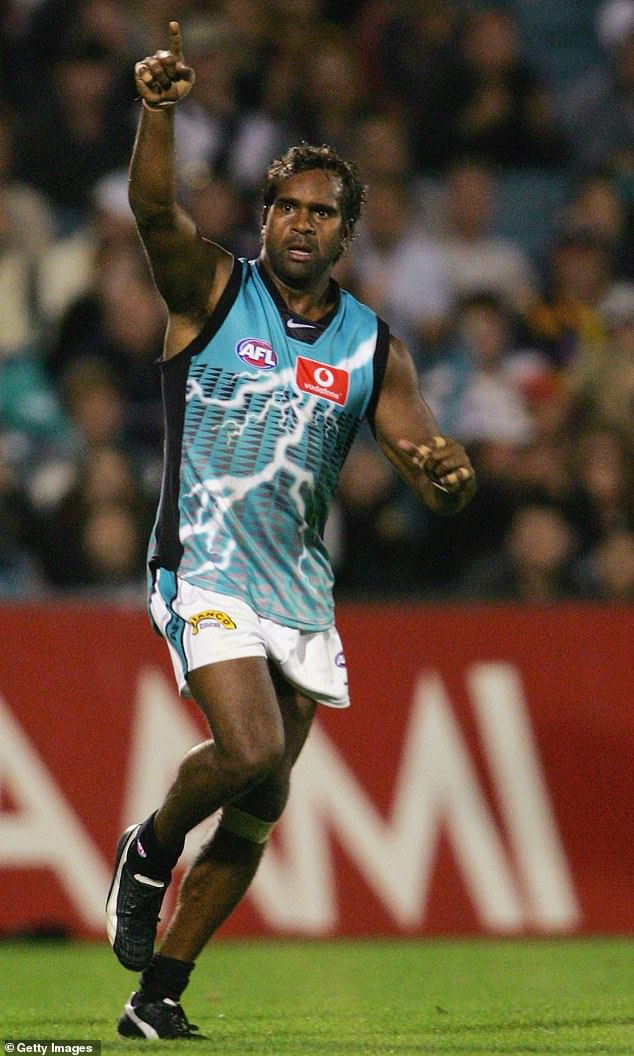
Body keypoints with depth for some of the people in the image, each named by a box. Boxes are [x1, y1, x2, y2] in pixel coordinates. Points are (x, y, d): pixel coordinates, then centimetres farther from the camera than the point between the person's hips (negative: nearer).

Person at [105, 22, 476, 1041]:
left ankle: (159, 994, 16)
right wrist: (159, 111, -40)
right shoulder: (213, 290, -2)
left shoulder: (373, 347, 8)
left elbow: (435, 481, 5)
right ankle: (148, 850, 6)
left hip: (303, 595, 5)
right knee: (251, 753, -25)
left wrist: (449, 476, -21)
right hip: (205, 575, -5)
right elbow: (156, 211, -22)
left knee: (255, 819, 4)